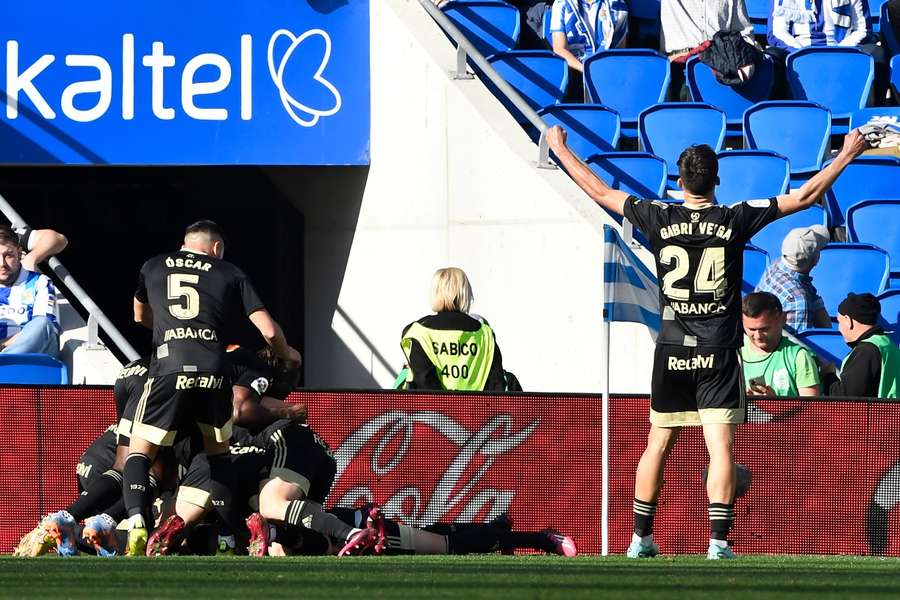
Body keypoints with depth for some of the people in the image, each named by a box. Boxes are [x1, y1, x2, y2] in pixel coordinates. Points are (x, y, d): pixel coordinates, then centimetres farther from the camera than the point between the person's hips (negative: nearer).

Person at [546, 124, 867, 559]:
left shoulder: (659, 219, -2)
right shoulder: (736, 220, -6)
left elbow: (598, 191, 9)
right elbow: (804, 196, -2)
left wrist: (559, 149, 22)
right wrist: (848, 155, 7)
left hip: (672, 351, 2)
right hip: (718, 354, -2)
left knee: (658, 445, 13)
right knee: (721, 447, -5)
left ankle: (641, 539, 18)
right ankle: (718, 541, -13)